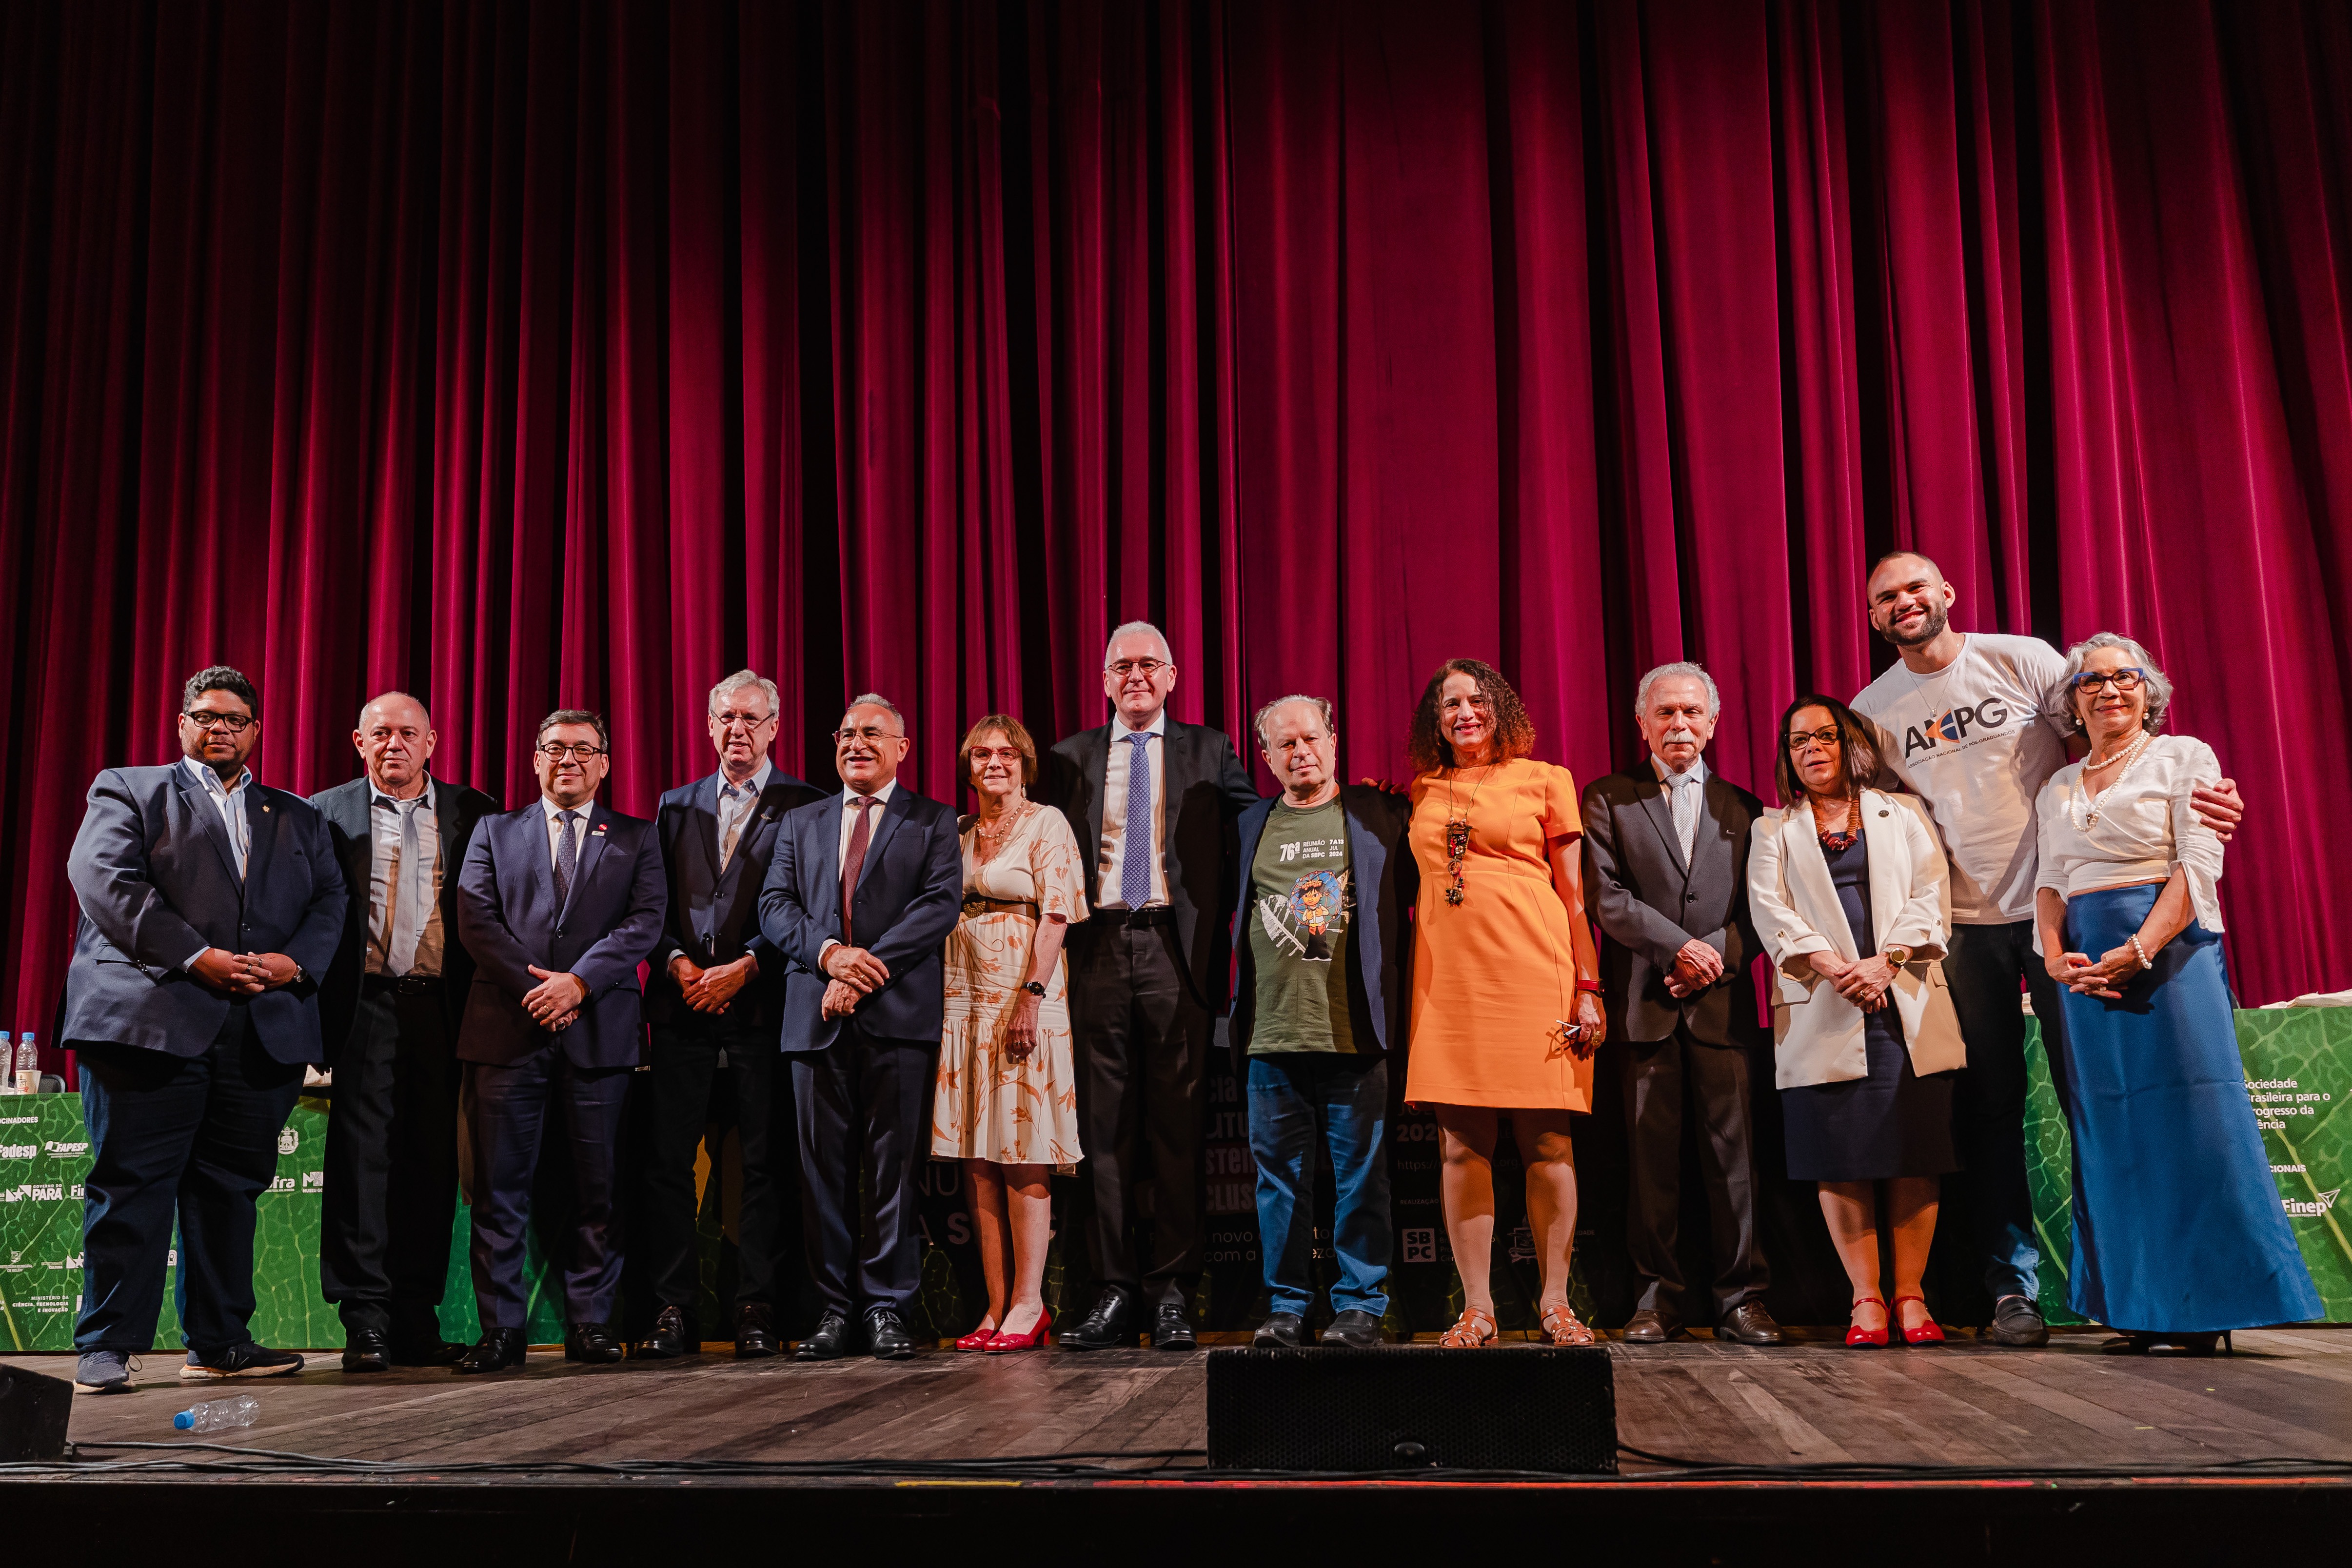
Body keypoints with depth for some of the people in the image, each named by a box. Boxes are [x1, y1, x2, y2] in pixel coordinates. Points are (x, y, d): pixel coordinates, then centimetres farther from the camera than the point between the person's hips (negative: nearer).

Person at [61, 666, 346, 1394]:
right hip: (151, 1018, -4)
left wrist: (294, 961, -8)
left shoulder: (298, 817, 22)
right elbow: (106, 881, -5)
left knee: (231, 1185, 7)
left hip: (263, 1028, 4)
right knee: (133, 1184, -3)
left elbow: (329, 900, 13)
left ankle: (219, 1341, 14)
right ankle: (106, 1348, 4)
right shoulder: (127, 790, 10)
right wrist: (196, 958, -14)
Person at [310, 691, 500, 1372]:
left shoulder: (472, 812, 10)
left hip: (442, 1007, 1)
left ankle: (417, 1320, 12)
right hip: (366, 1004, -1)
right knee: (363, 1156, -2)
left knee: (434, 1161, 4)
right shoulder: (328, 813, 9)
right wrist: (320, 1000, -4)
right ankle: (367, 1321, 4)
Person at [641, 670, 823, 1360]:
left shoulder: (805, 807, 4)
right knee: (667, 1160, 0)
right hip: (682, 1008, 3)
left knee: (765, 1162, -1)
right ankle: (674, 1311, 7)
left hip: (762, 1005, -3)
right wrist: (678, 963, -4)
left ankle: (755, 1309, 6)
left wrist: (743, 968, -13)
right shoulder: (676, 806, 17)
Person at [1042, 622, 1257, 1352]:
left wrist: (1215, 918, -1)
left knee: (1178, 1123, -1)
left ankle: (1171, 1290, 5)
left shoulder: (1207, 751, 10)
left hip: (1176, 947, -1)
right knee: (1106, 1124, 3)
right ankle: (1114, 1287, 8)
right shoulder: (1071, 757, 14)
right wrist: (1064, 934, 4)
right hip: (1099, 947, 2)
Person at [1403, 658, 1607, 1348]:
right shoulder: (1421, 793, 16)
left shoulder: (1543, 781, 8)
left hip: (1533, 974, -2)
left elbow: (1573, 894, 5)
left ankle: (1555, 1304, 9)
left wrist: (1587, 988, -1)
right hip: (1448, 980, 2)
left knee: (1547, 1143, 0)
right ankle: (1477, 1309, 6)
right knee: (1462, 1144, 0)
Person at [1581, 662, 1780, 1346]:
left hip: (1722, 1004, 1)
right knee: (1651, 1155, 0)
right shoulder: (1608, 800, 9)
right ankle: (1659, 1295, 8)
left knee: (1734, 1152, -1)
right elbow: (1606, 897, -1)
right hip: (1645, 1003, -1)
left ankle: (1740, 1297, 6)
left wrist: (1717, 958, -7)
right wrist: (1679, 946, -10)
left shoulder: (1743, 808, 16)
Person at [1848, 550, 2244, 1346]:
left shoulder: (2022, 660, 0)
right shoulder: (1872, 711, 5)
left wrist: (2180, 792, -18)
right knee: (1989, 1108, 3)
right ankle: (2012, 1287, 11)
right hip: (1964, 925, 2)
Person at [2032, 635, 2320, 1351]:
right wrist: (2056, 958, -5)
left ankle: (2206, 1307, -2)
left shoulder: (2184, 757, 4)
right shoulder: (2058, 789, 19)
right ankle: (2146, 1311, 8)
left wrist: (2137, 951, -18)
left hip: (2169, 954, -4)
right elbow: (2050, 883, 15)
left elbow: (2199, 865, -7)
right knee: (2114, 1137, 3)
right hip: (2088, 972, 5)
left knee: (2192, 1124, -8)